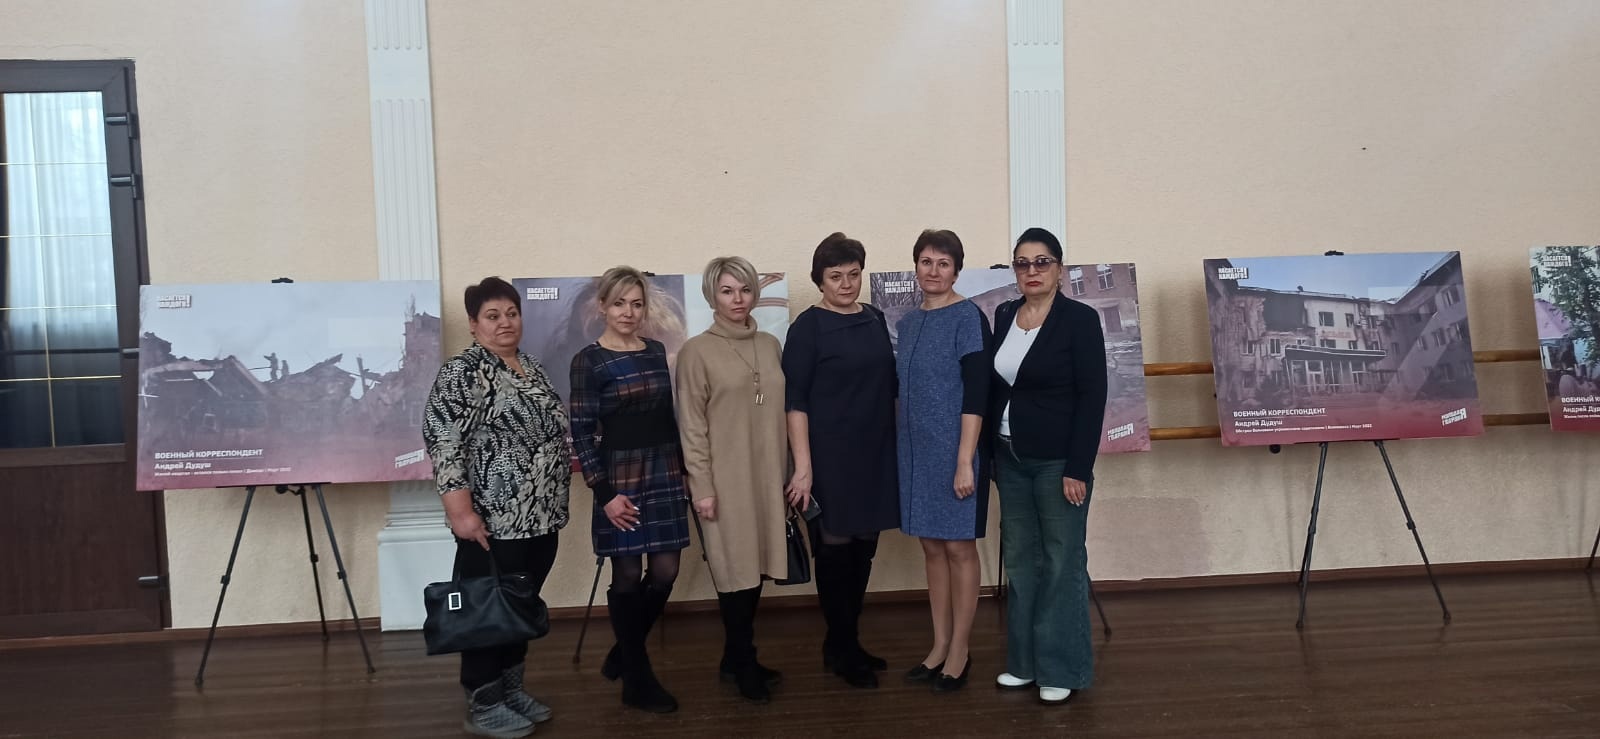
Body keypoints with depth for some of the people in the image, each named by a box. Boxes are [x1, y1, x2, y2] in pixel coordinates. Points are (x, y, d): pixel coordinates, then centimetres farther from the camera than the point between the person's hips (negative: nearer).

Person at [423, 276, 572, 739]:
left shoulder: (532, 368, 13)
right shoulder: (462, 372, -11)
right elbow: (442, 441, -19)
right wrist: (460, 509, -23)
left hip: (540, 517, 8)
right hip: (494, 521, -8)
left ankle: (511, 691, 28)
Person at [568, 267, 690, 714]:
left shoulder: (657, 351, 9)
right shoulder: (588, 361, -7)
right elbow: (581, 432, -9)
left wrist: (686, 470, 11)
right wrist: (604, 492, -14)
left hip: (664, 472, 5)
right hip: (620, 476, -5)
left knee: (665, 571, 7)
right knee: (627, 575, 3)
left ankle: (623, 654, 31)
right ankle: (637, 679, 19)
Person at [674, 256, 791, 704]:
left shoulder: (769, 346, 10)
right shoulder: (697, 351, -4)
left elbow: (780, 412, 13)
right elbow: (691, 426, -6)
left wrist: (786, 471, 10)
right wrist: (702, 486, -11)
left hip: (766, 474, 5)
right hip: (726, 478, -4)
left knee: (756, 566, 8)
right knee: (736, 569, 1)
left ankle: (736, 659, 23)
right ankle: (744, 664, 16)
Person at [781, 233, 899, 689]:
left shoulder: (875, 321, 10)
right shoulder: (808, 327, -7)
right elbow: (795, 400, -11)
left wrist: (896, 449, 14)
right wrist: (803, 465, -17)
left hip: (875, 454, 6)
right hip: (830, 456, -6)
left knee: (864, 549, 11)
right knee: (835, 549, 2)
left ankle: (844, 643, 26)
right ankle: (842, 649, 17)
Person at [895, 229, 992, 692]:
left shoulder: (967, 318, -9)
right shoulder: (907, 323, 11)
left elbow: (976, 393, -14)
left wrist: (965, 461, -18)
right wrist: (900, 448, 12)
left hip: (953, 451, -6)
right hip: (915, 451, 6)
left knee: (959, 547, 3)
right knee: (932, 547, 12)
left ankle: (959, 652, 15)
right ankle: (940, 645, 24)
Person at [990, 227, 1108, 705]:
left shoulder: (1080, 319, -8)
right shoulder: (1004, 316, 8)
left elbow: (1092, 398, -12)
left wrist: (1078, 469, -16)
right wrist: (989, 453, 9)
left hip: (1058, 462, -5)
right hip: (1011, 460, 6)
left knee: (1062, 563, 3)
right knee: (1020, 560, 12)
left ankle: (1062, 670, 15)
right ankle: (1025, 662, 24)